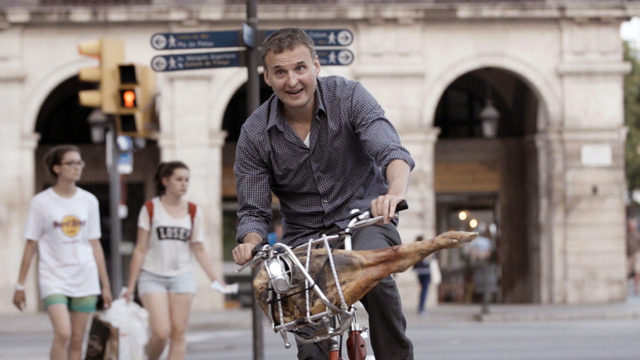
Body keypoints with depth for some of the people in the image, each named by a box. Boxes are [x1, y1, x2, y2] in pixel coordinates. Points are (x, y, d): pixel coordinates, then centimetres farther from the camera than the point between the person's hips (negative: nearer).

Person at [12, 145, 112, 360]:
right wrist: (20, 285, 0)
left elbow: (95, 245, 11)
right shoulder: (41, 202, -2)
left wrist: (105, 285, 10)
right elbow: (31, 245, 1)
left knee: (77, 339, 4)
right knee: (63, 334, -20)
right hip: (53, 276, -3)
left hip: (85, 279, 3)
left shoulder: (89, 201, 7)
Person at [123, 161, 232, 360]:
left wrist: (214, 278, -1)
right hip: (153, 277, -3)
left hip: (182, 276, 3)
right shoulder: (151, 209, -1)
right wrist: (130, 286, -1)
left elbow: (199, 250, 9)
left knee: (179, 332, -1)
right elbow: (140, 250, 0)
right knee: (161, 332, -14)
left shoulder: (193, 211, 6)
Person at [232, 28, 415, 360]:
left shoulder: (349, 96, -12)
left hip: (363, 219, -2)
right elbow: (252, 211, -4)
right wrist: (250, 242, -29)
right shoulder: (254, 134, -8)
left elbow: (391, 151, -26)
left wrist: (396, 192, -49)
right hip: (305, 233, 2)